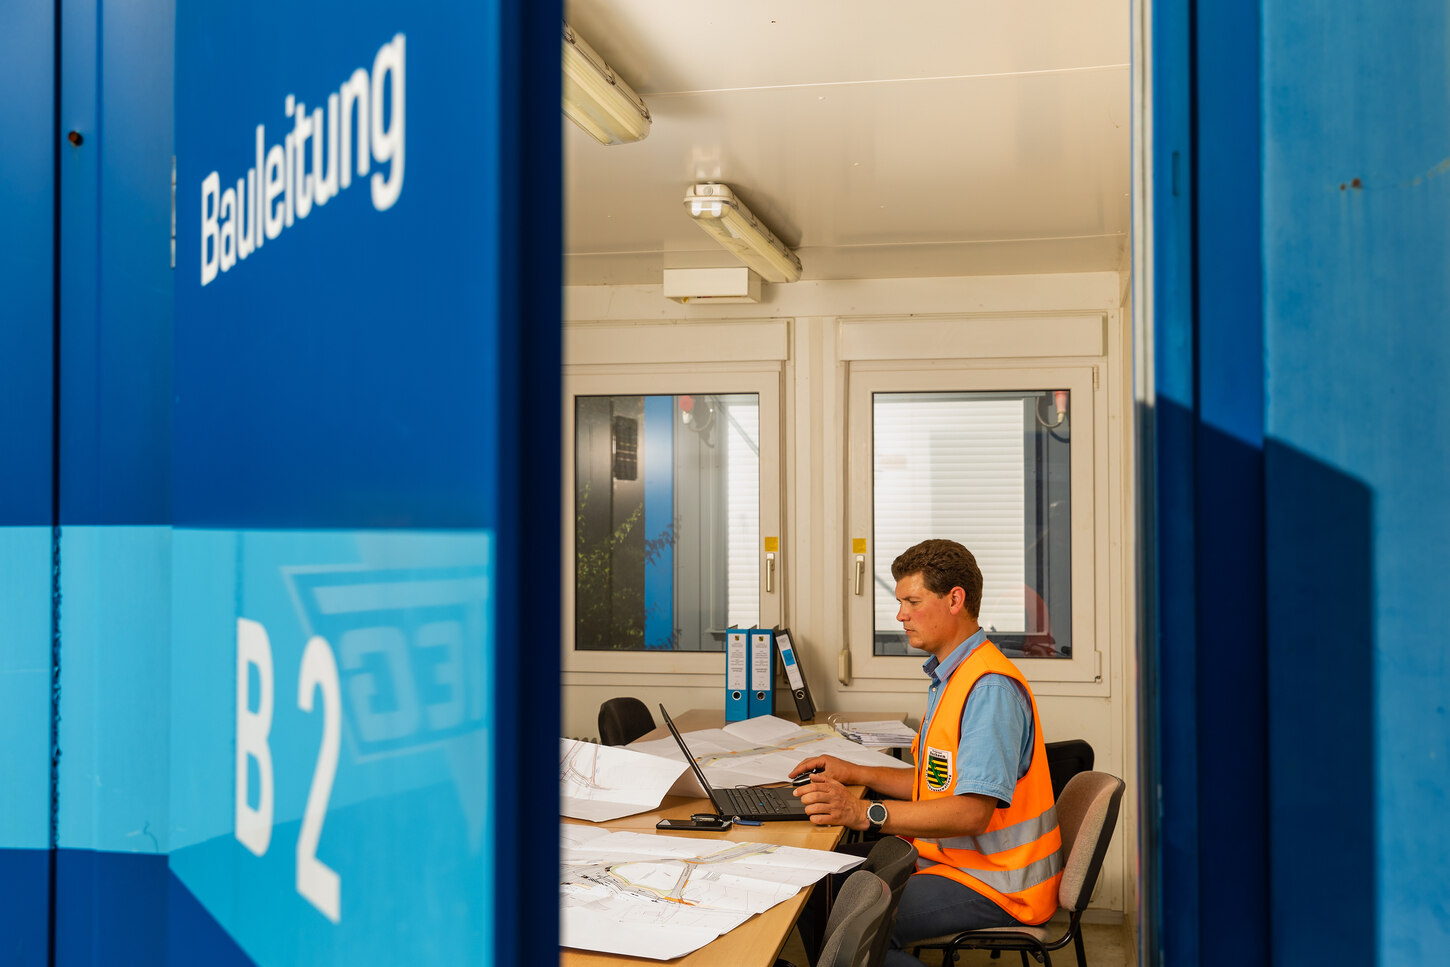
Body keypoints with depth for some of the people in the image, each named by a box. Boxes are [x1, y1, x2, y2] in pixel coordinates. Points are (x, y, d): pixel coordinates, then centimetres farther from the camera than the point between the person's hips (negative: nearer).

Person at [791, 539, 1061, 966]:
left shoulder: (990, 687, -21)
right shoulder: (951, 676, 15)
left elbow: (973, 811, -30)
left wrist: (864, 812, -36)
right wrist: (857, 773, 12)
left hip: (993, 883, -10)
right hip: (950, 856, 10)